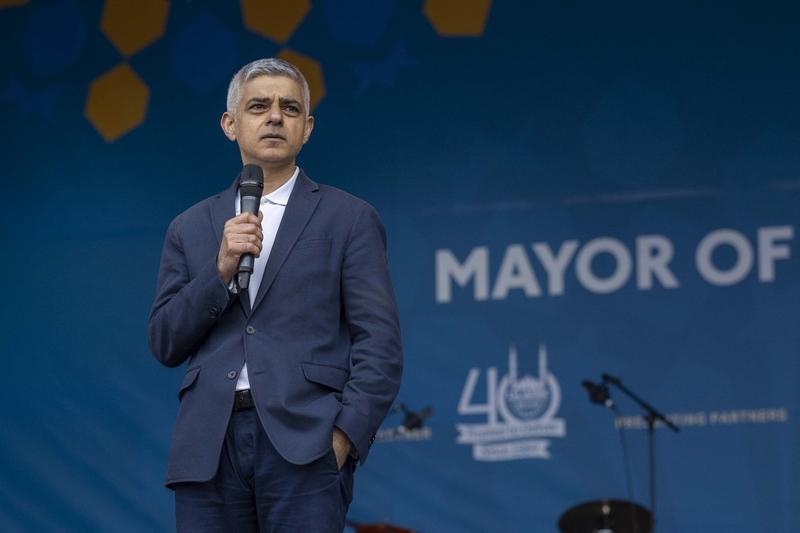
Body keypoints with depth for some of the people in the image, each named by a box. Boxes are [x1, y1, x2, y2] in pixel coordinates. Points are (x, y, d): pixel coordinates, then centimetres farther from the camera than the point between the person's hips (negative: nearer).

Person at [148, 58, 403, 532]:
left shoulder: (349, 219, 9)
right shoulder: (191, 228, 18)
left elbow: (380, 344, 2)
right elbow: (166, 344, 11)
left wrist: (345, 435, -11)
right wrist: (221, 270, -3)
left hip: (302, 442, -3)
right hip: (209, 446, 3)